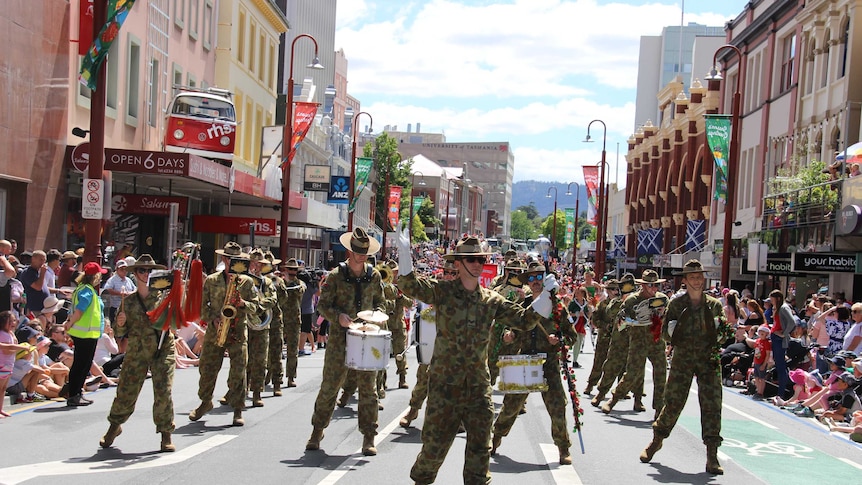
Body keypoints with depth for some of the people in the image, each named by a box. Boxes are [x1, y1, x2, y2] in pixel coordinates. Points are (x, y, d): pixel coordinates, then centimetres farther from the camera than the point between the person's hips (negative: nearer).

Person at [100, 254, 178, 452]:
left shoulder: (163, 295, 0)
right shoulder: (129, 301, 8)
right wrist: (120, 323, -8)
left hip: (163, 351, -2)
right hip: (136, 353, 2)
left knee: (163, 393, -9)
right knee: (125, 393, 4)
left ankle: (166, 435, 5)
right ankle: (114, 426, 30)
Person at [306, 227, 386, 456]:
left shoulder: (374, 276, 7)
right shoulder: (336, 275, -2)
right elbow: (322, 305, -1)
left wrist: (376, 315, -3)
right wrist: (338, 316, -19)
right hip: (339, 338, -2)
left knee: (368, 387, 2)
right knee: (329, 385, 3)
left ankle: (369, 438, 10)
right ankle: (317, 431, 18)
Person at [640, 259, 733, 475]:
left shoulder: (714, 305, 6)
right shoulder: (676, 304, 3)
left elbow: (721, 335, 13)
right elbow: (665, 332, 5)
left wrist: (724, 332, -9)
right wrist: (672, 330, -16)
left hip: (709, 359, 1)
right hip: (682, 359, -1)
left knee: (712, 405, -4)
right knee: (673, 403, 2)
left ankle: (712, 456, 1)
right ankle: (656, 442, 24)